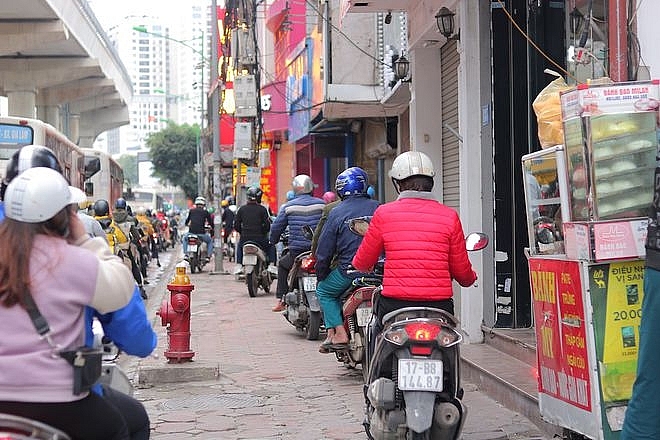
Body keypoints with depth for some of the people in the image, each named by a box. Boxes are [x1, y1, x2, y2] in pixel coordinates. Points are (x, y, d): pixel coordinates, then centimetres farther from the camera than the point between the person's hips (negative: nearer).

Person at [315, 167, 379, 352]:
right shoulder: (377, 208, 5)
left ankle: (338, 333, 4)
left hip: (349, 271, -4)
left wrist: (321, 277, 13)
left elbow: (324, 251, 0)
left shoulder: (336, 213, -2)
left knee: (324, 291, 19)